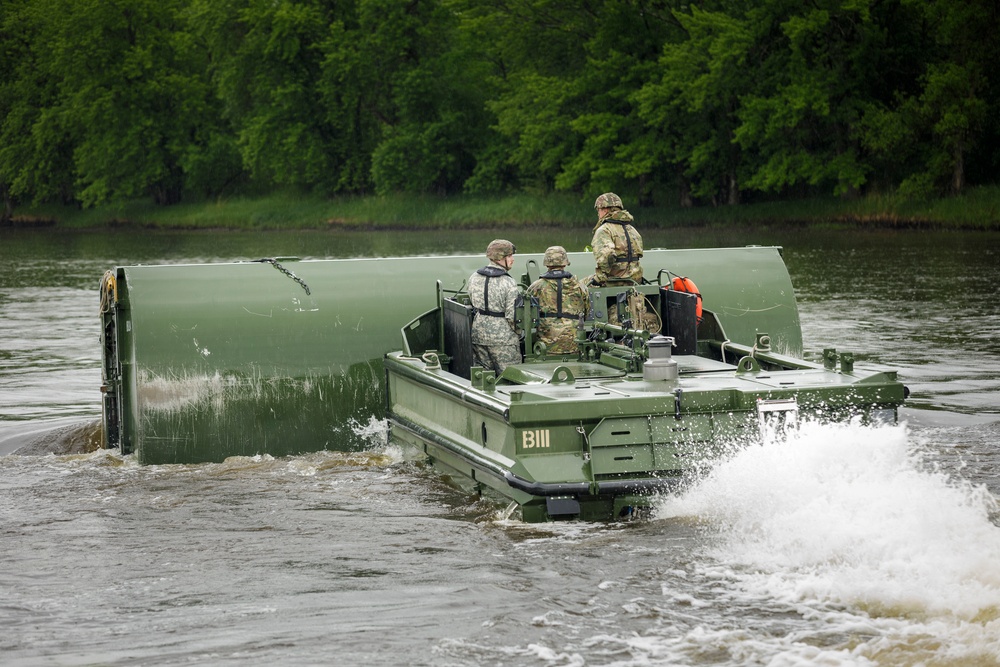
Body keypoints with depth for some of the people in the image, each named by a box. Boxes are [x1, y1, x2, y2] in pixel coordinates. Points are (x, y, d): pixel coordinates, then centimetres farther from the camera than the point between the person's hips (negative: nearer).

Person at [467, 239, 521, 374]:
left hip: (478, 334, 6)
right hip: (503, 337, -6)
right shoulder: (508, 283, -16)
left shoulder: (474, 278, 2)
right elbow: (512, 316, -16)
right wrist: (518, 332, 2)